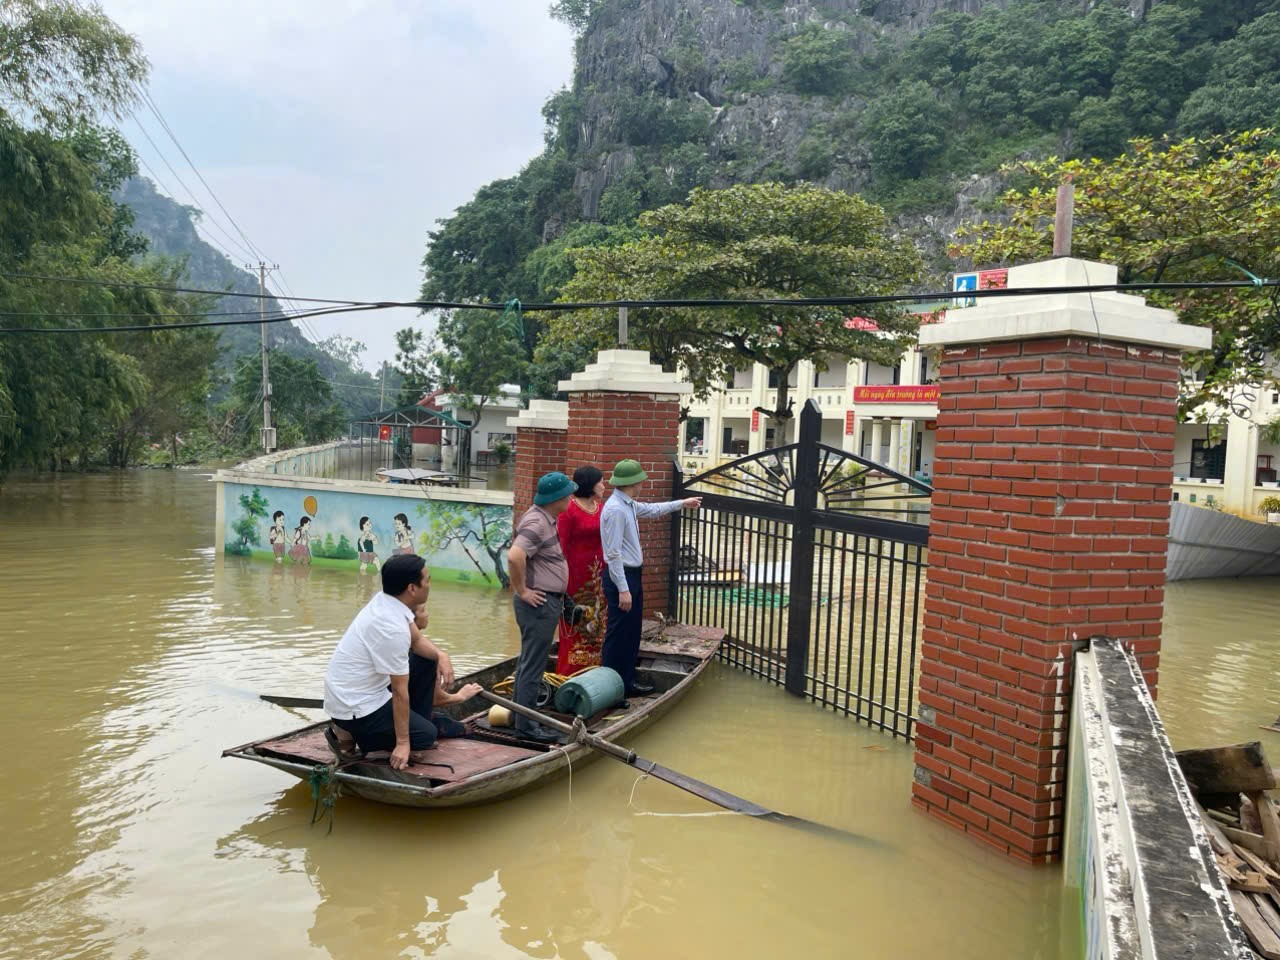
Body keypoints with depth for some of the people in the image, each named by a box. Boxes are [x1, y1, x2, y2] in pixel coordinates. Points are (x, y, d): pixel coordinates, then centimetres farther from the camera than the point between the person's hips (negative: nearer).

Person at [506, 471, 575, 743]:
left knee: (529, 661, 17)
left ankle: (521, 716, 28)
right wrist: (522, 591, -23)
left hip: (545, 601, 11)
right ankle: (526, 725, 4)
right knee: (533, 665, -4)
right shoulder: (536, 522, -20)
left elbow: (517, 553, 27)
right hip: (539, 603, -11)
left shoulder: (544, 518, 12)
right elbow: (515, 556, -35)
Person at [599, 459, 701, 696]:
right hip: (621, 576, -10)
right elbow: (613, 554, -23)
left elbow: (652, 509, 30)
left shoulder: (629, 505, 8)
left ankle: (627, 681, 28)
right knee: (618, 636, -2)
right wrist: (623, 589, -23)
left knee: (632, 634, 17)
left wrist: (682, 504, 36)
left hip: (632, 574, 10)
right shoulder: (615, 509, -21)